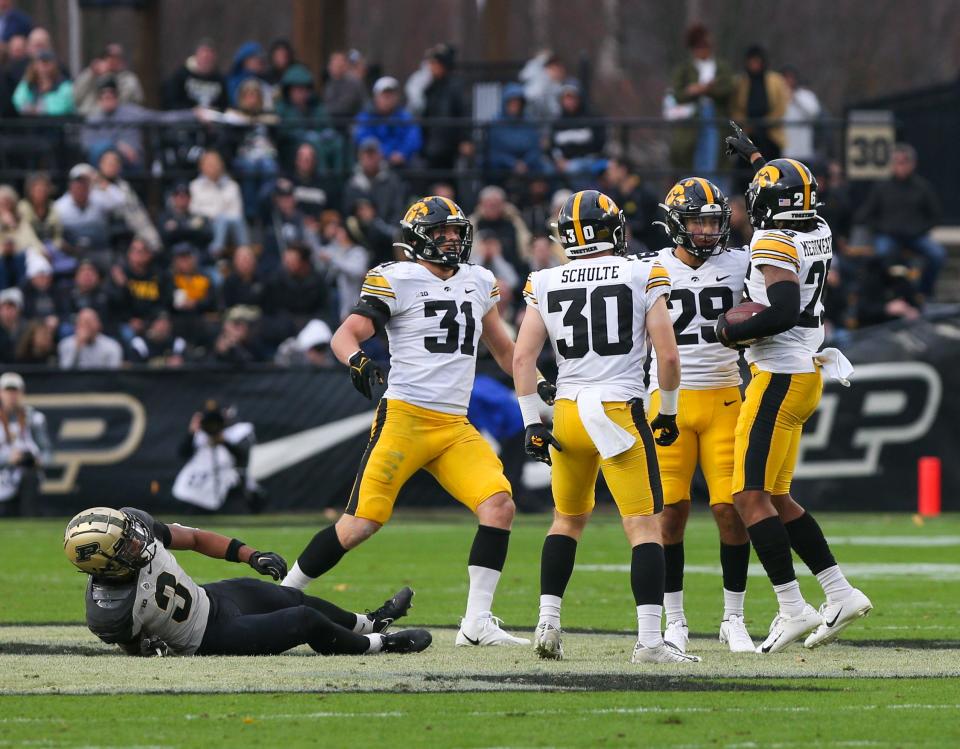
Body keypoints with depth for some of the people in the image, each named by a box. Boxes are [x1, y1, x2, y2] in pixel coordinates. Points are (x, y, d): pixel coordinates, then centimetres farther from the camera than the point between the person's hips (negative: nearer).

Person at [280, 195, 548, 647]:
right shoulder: (396, 281, -4)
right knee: (363, 522, -10)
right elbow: (346, 335, -13)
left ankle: (478, 623, -10)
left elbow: (503, 348, 29)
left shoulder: (478, 284, 15)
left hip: (455, 425, 6)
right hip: (404, 418, -6)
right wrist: (357, 360, -34)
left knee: (499, 507, -13)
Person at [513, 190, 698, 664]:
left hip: (568, 412, 4)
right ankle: (649, 640, -15)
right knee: (644, 527, -5)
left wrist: (532, 423, 8)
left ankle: (548, 623, 18)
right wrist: (668, 412, 11)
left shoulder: (545, 284, 6)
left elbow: (522, 358, 2)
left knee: (568, 519, 24)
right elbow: (667, 356, -3)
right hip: (619, 411, -4)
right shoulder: (642, 276, -1)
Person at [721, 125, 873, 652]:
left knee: (751, 496, -7)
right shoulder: (818, 234, 9)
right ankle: (840, 594, 13)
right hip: (806, 376, 9)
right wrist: (754, 156, 44)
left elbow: (785, 311, -28)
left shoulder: (774, 244, -16)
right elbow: (794, 200, 33)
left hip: (779, 379, -9)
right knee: (775, 497, 16)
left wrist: (733, 331, -14)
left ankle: (793, 609, -12)